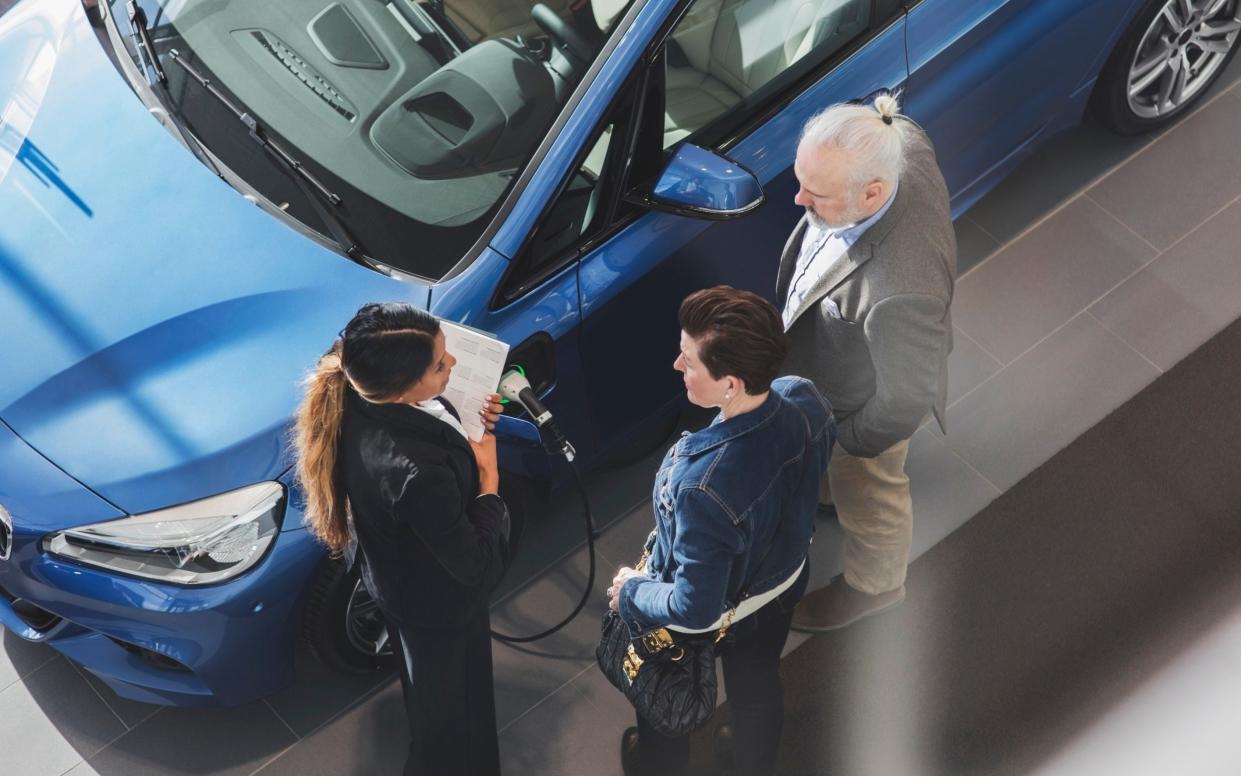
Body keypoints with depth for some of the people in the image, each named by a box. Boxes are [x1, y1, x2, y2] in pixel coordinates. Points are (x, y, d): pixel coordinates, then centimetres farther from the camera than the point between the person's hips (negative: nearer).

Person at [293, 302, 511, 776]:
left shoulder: (360, 401, -23)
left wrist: (466, 423, -11)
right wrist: (489, 477, -21)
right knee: (452, 715, 23)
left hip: (399, 578, 8)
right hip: (439, 604, -8)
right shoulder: (417, 475, -47)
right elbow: (475, 563, -31)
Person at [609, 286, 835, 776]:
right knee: (757, 687, 34)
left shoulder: (703, 486, -46)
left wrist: (631, 592, -15)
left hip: (712, 614, -5)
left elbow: (693, 610, -34)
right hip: (784, 581, 5)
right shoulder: (803, 399, -27)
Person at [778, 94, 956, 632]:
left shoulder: (900, 290, -51)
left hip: (861, 402, -6)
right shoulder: (902, 149, -30)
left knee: (867, 498, 27)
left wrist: (852, 441, -15)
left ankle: (872, 585, 60)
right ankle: (827, 491, 73)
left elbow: (906, 400, -34)